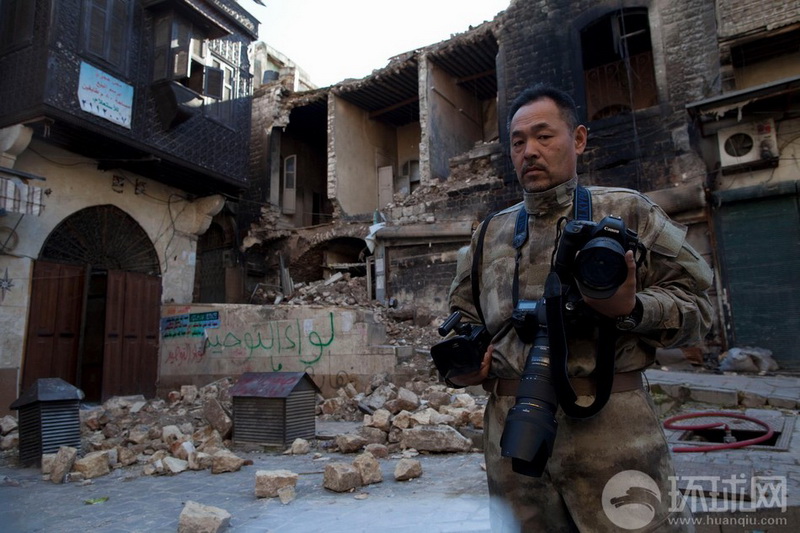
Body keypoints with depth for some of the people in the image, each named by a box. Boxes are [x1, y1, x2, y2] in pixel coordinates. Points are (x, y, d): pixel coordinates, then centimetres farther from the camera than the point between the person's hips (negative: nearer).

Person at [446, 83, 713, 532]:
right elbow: (463, 319, 20)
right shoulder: (491, 233, 15)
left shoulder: (627, 211, 5)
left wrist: (631, 308, -18)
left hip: (611, 428, -3)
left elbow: (696, 304, 2)